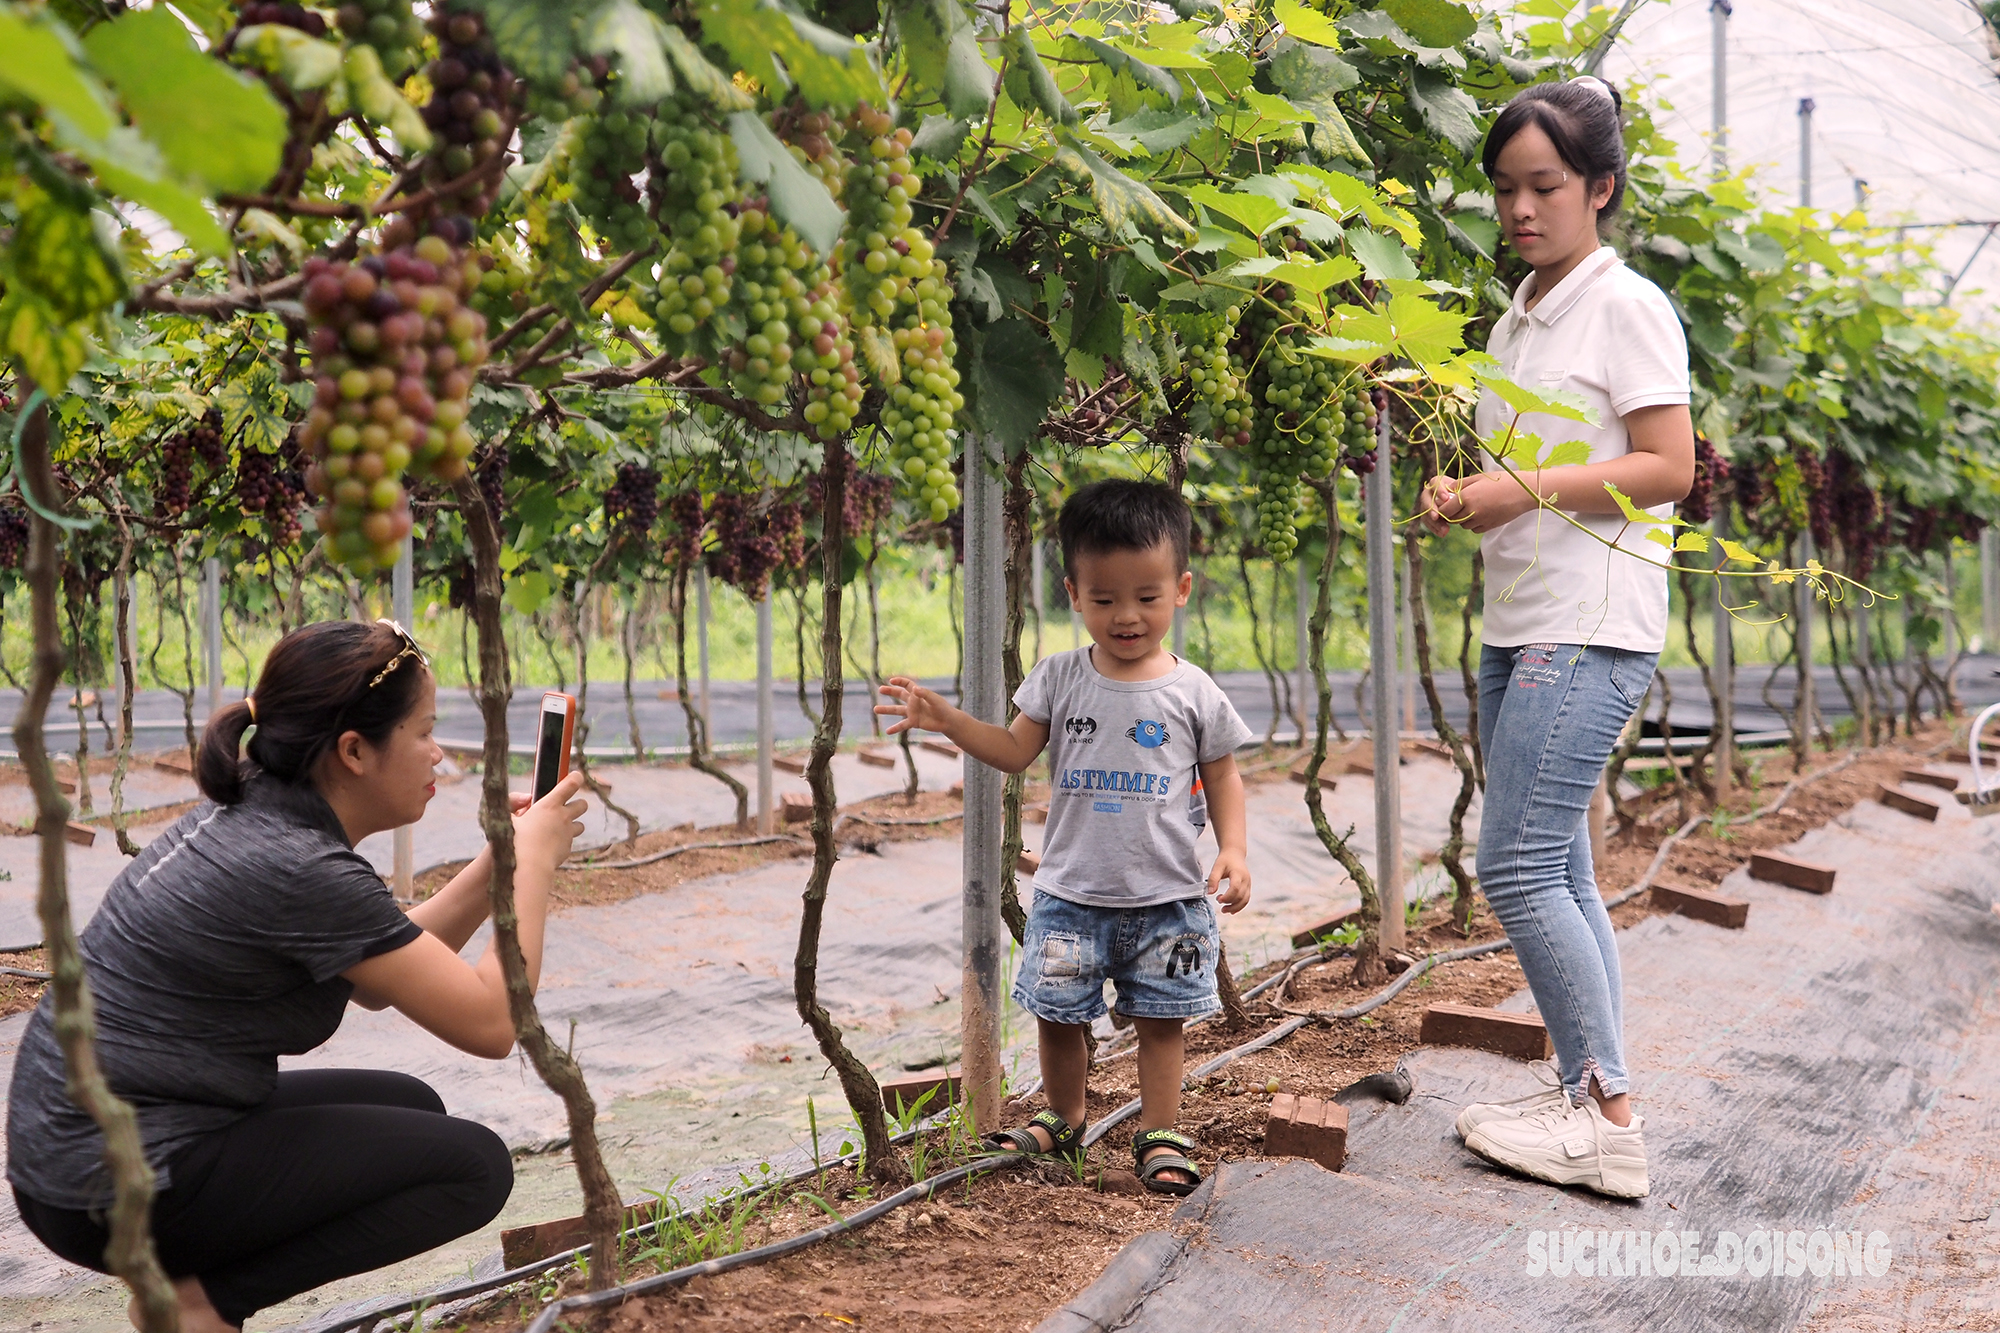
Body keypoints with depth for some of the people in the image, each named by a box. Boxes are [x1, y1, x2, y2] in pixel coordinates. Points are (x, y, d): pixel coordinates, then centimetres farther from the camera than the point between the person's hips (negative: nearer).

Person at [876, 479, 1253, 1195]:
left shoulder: (1194, 693, -3)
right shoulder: (1060, 678, -1)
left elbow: (1222, 776, 5)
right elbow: (1016, 750, 4)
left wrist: (1232, 848, -7)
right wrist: (944, 719, -9)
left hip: (1165, 898, -2)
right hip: (1071, 893, 2)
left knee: (1160, 1019, 5)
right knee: (1057, 1013, 10)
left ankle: (1159, 1135, 20)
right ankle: (1062, 1121, 32)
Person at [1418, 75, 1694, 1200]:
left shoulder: (1626, 307, -7)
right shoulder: (1517, 321, 17)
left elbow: (1669, 468, -13)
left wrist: (1525, 491, -18)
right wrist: (1463, 495, 4)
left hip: (1592, 627, -9)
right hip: (1518, 624, 9)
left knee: (1519, 867, -13)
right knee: (1559, 870, 9)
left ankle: (1608, 1118, -5)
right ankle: (1593, 1097, 15)